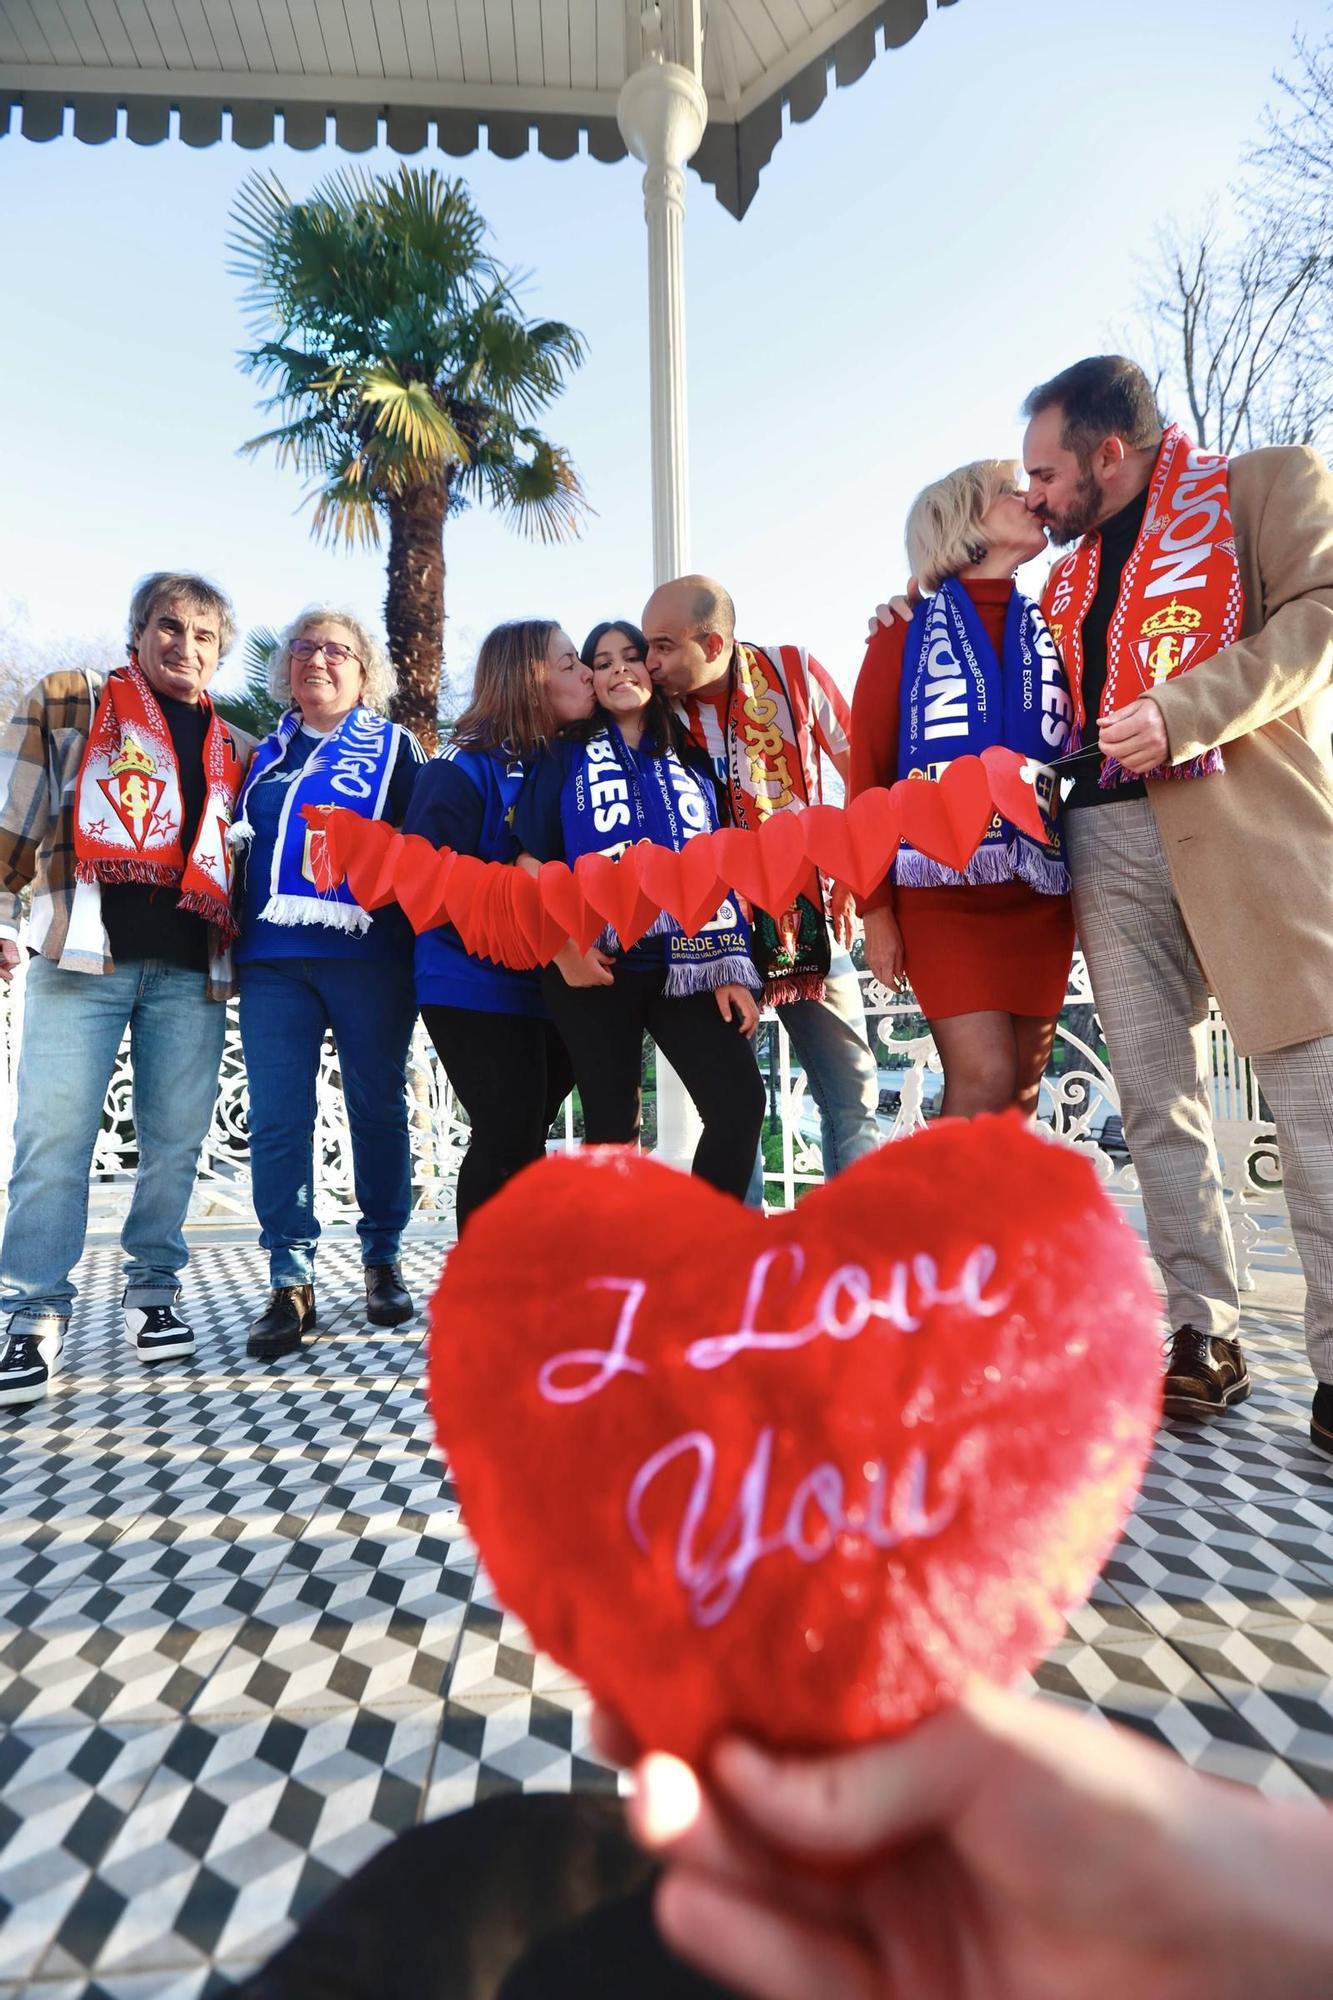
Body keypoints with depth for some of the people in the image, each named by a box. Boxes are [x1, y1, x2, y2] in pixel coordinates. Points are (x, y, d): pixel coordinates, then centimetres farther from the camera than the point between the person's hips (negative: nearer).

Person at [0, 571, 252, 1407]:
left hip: (192, 970, 3)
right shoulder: (68, 705, 12)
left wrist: (245, 952, 15)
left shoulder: (237, 749, 19)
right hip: (83, 954, -2)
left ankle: (154, 1289, 19)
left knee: (176, 1138, 4)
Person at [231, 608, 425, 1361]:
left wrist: (420, 935, -7)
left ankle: (383, 1262, 17)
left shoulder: (395, 747, 9)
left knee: (379, 1110, 3)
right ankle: (291, 1282, 5)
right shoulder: (266, 755, 20)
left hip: (370, 955, -3)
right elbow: (239, 846, 23)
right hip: (273, 960, 3)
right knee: (278, 1118, -2)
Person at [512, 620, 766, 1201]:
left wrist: (731, 967, 3)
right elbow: (531, 862, 3)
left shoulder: (692, 761, 16)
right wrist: (563, 945, -12)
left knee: (740, 1103, -9)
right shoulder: (566, 755, 9)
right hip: (596, 965, -2)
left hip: (686, 965, 2)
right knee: (612, 1125, 3)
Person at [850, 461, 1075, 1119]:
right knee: (985, 1081, -14)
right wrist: (875, 908, -6)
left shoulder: (1050, 632, 15)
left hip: (1042, 892, 4)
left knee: (1022, 1093, 5)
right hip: (941, 887, -4)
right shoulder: (905, 634, 5)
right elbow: (867, 776, 0)